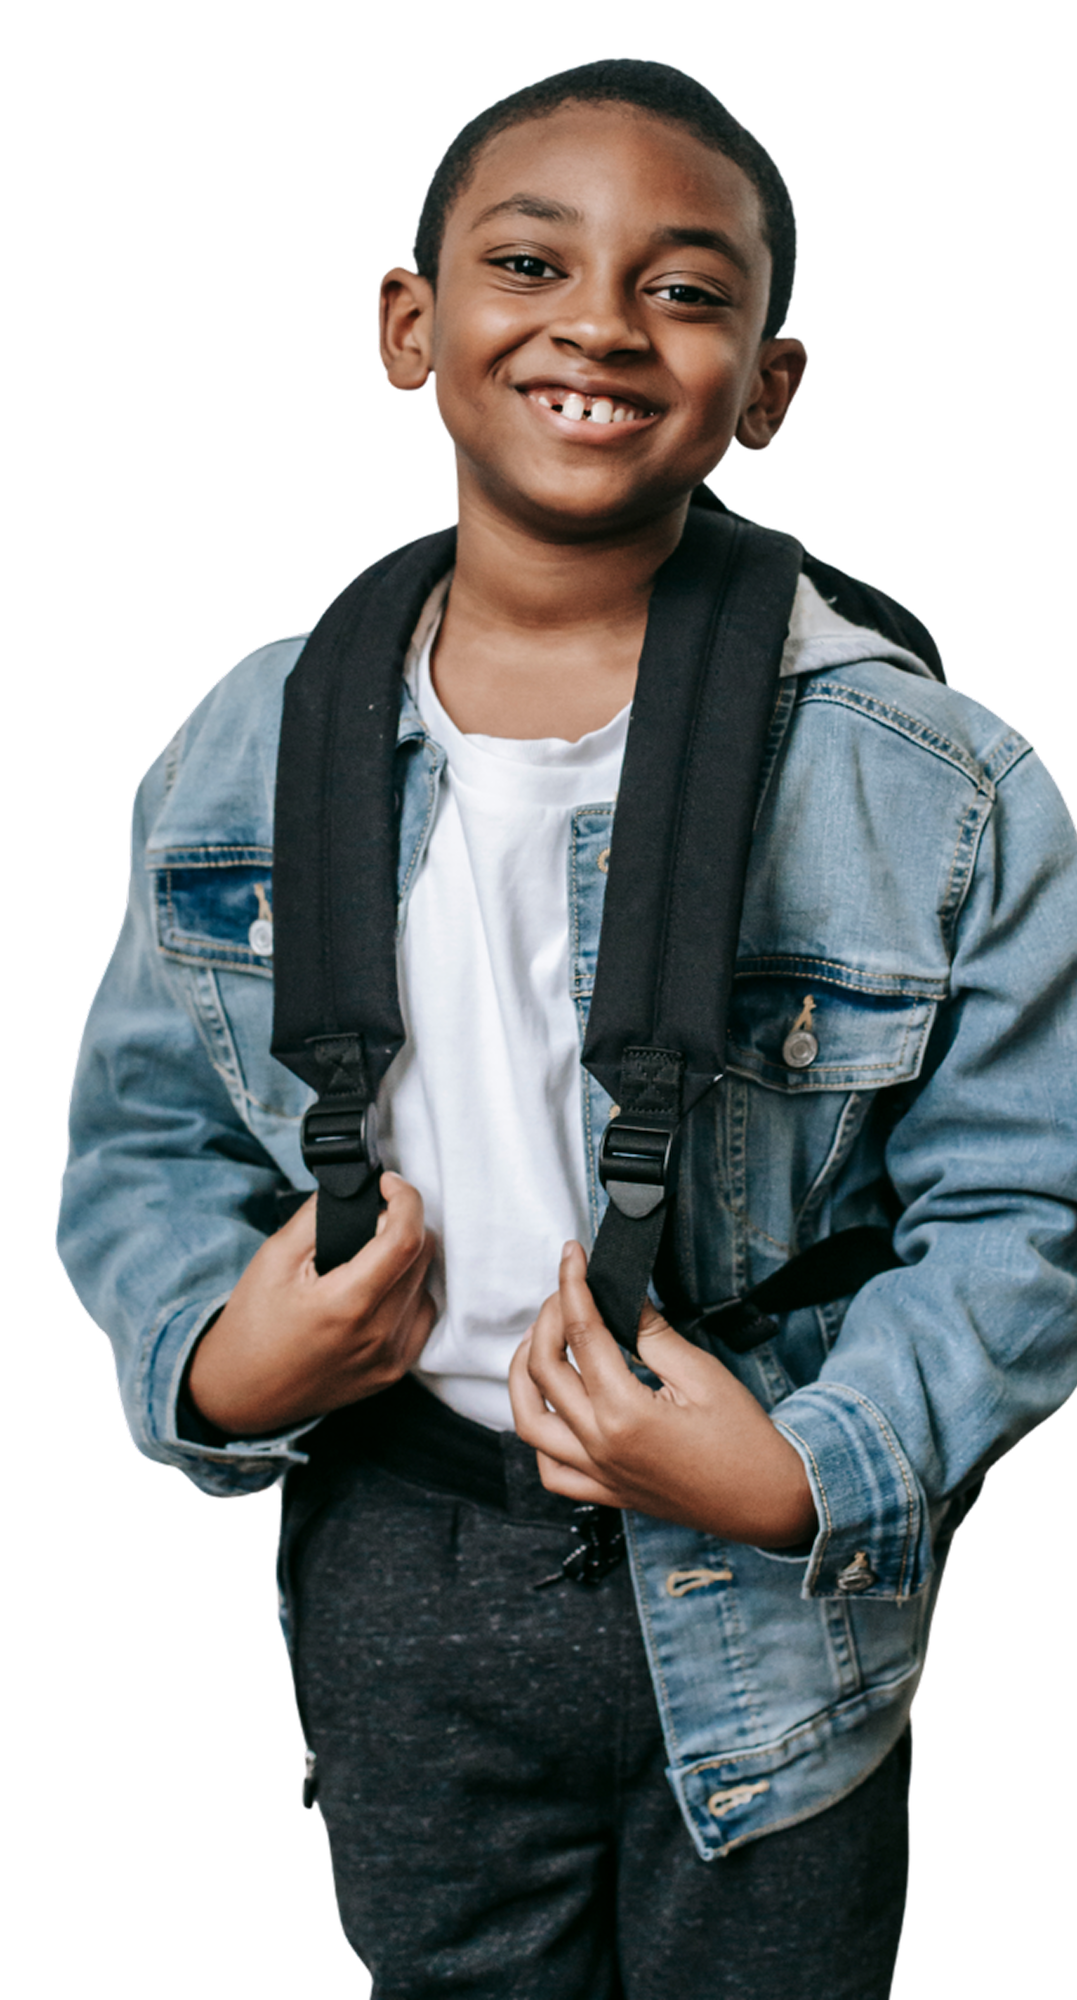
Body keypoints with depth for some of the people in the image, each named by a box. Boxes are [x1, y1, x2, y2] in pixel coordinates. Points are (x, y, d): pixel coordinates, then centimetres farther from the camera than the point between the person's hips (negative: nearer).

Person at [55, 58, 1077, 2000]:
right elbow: (146, 1132, 6)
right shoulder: (246, 749, -4)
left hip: (775, 1610, -2)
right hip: (393, 1575, 2)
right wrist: (212, 1366, -14)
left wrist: (809, 1479, -23)